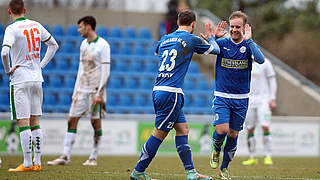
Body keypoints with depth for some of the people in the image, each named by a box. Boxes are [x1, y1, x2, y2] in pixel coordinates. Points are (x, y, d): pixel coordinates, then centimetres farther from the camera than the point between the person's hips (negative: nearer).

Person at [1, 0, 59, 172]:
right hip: (37, 79, 6)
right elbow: (54, 45, 19)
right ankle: (37, 162, 11)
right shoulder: (36, 25, 9)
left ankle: (27, 164, -6)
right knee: (35, 122, 11)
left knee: (23, 122, -5)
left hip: (20, 80, -6)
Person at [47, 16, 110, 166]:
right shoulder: (84, 44, 15)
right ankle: (65, 157, -1)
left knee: (96, 122, -1)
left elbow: (106, 71, -12)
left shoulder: (103, 45, -8)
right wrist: (75, 91, 15)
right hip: (82, 89, 7)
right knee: (72, 120, 0)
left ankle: (93, 158, 5)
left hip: (95, 90, -7)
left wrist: (99, 93, -17)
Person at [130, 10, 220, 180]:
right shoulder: (191, 40, -3)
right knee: (159, 134, -3)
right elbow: (215, 49, 10)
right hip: (171, 93, -8)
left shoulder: (164, 39, 14)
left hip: (158, 91, 8)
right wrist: (211, 37, 31)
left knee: (183, 128, 10)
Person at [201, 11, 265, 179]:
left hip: (241, 99, 1)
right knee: (222, 129, -17)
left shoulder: (248, 45, -3)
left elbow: (261, 60, -20)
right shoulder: (222, 43, -1)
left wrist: (248, 40, -28)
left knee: (233, 135, 6)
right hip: (221, 97, -1)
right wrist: (214, 37, -19)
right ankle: (216, 150, 16)